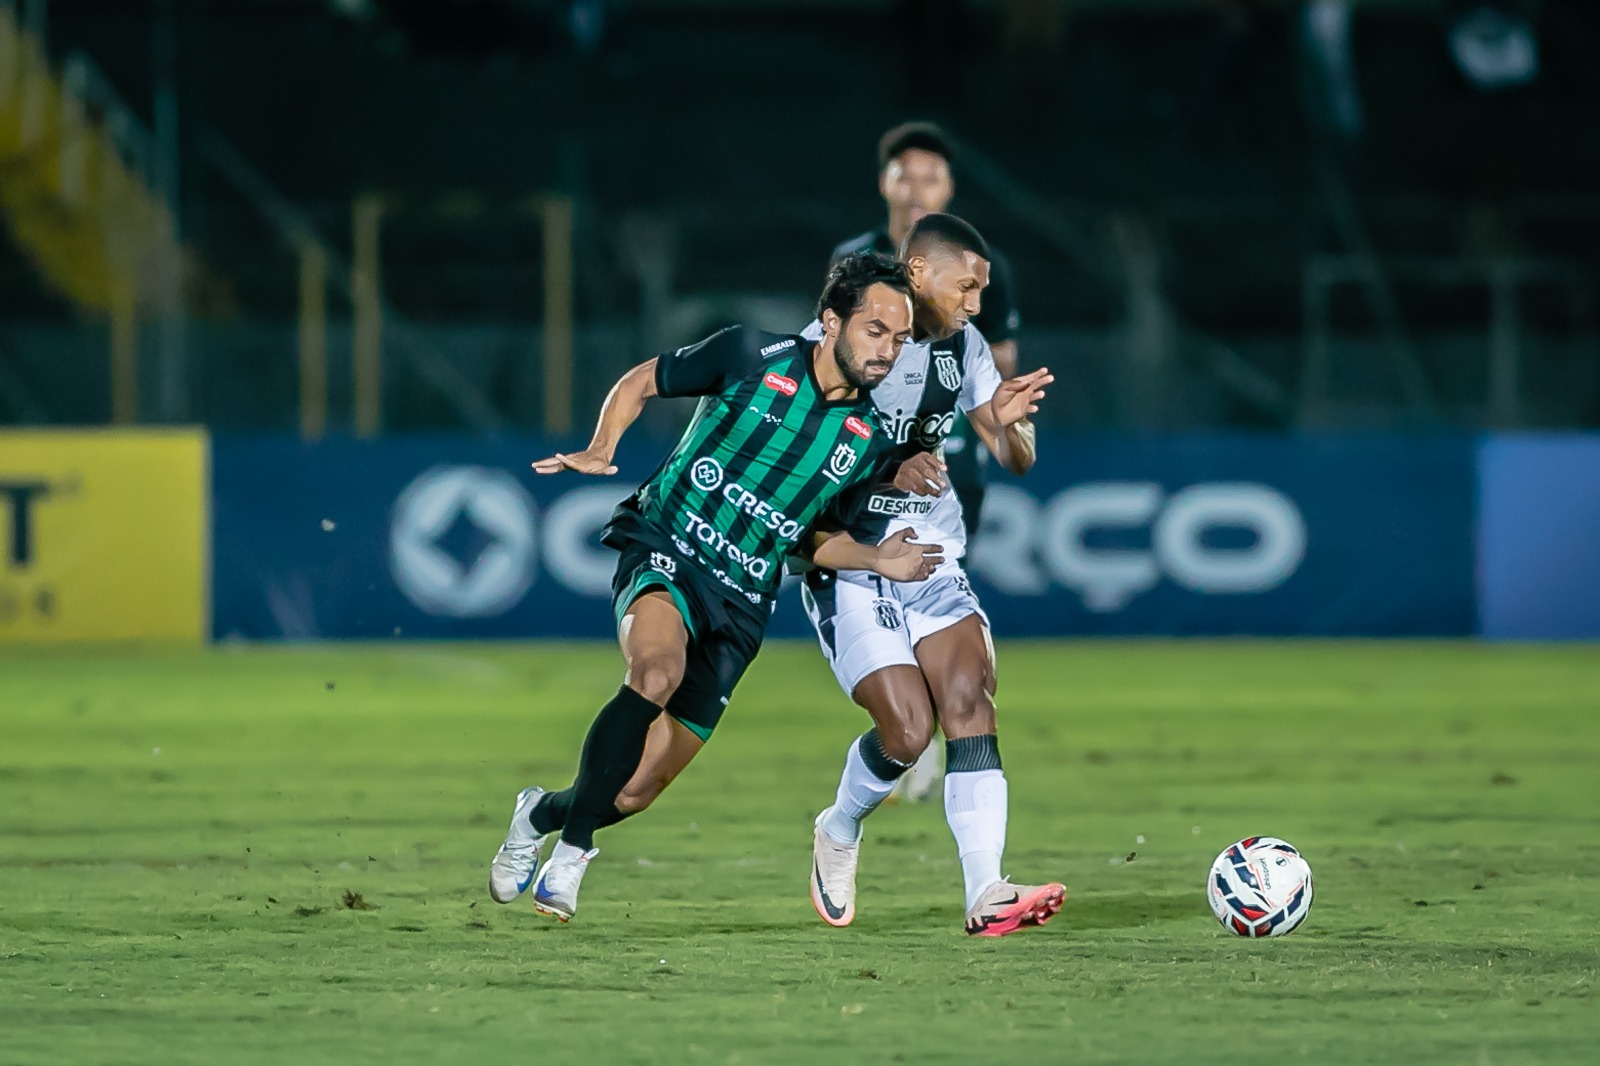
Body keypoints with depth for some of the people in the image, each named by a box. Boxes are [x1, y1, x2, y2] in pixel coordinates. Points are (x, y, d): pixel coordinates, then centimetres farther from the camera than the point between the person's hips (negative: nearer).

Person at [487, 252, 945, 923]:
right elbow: (640, 382, 7)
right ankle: (570, 851, -25)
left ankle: (540, 815, 29)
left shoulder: (869, 441, 8)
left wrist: (880, 561, 5)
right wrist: (601, 451, -8)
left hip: (742, 604, 4)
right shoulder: (754, 357, -4)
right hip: (666, 550, -4)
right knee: (657, 671, -37)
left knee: (636, 792, -3)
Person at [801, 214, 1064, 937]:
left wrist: (1009, 420, -15)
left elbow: (1014, 460, 9)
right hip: (851, 569, -5)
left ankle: (986, 894, -22)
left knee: (971, 704, -15)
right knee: (908, 729, -14)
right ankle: (837, 834, 17)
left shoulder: (963, 345, 7)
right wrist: (886, 473, -28)